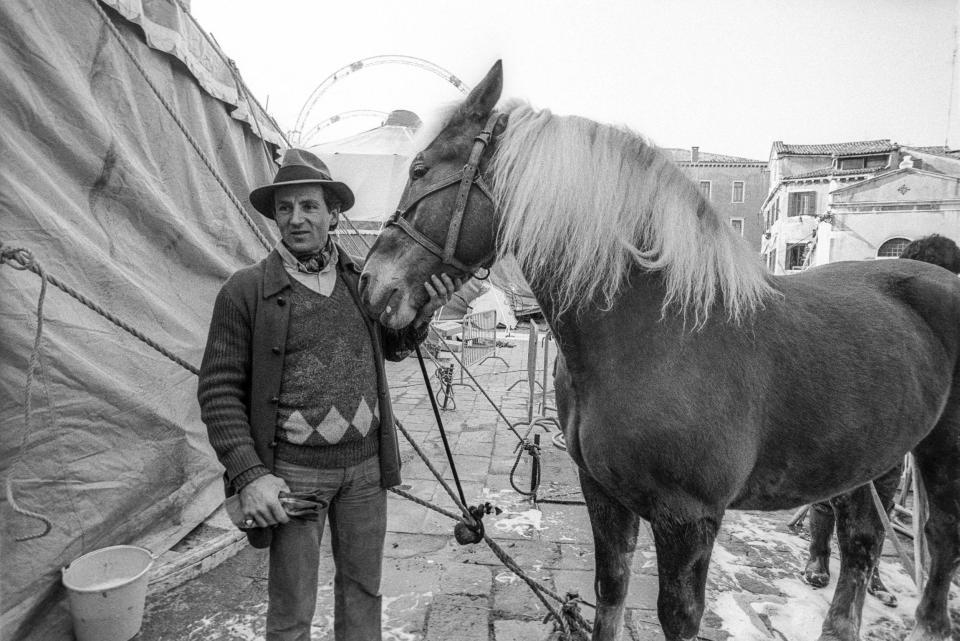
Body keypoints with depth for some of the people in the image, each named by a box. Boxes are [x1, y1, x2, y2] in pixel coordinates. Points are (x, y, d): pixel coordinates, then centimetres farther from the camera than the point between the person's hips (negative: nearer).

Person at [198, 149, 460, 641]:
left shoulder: (361, 278, 3)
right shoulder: (246, 290, -9)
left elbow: (391, 348, 18)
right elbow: (219, 390, -8)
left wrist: (421, 314, -2)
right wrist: (248, 475, -15)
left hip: (366, 464, 4)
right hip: (292, 471, -3)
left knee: (363, 588, 21)